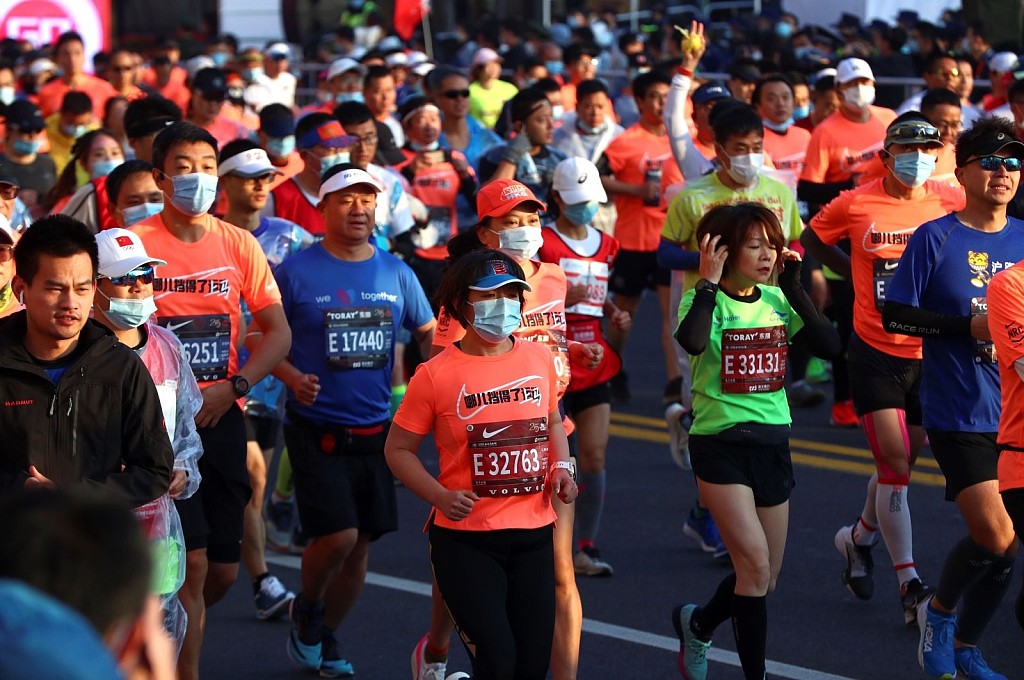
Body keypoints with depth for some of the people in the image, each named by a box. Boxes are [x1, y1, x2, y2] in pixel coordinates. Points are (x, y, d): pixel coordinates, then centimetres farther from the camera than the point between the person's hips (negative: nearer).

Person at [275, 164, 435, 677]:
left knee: (360, 544, 8)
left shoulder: (395, 273, 6)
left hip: (375, 429, 4)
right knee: (337, 535, -15)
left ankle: (325, 637, 28)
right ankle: (307, 608, 16)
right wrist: (293, 377, -19)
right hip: (317, 429, -4)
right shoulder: (296, 271, -6)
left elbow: (428, 333, 15)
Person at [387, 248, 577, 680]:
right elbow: (398, 449, -1)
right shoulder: (436, 375, -8)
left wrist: (562, 468, 3)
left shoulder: (540, 360, 4)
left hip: (534, 535, 4)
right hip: (466, 540, -4)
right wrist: (441, 497, -16)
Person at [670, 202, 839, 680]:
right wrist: (709, 282, -23)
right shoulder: (704, 299, -9)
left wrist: (793, 287, -8)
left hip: (773, 443, 5)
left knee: (764, 579, 11)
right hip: (720, 446, -5)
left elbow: (830, 347, -8)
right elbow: (692, 342, -33)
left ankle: (697, 624, 39)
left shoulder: (776, 300, 5)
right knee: (754, 562, -17)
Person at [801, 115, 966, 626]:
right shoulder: (856, 204, -6)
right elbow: (813, 239, 12)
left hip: (930, 353, 3)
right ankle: (910, 583, -6)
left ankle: (859, 537, 42)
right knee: (895, 463, -10)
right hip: (876, 352, -3)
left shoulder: (952, 202, -3)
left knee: (902, 462, 14)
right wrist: (859, 274, 4)